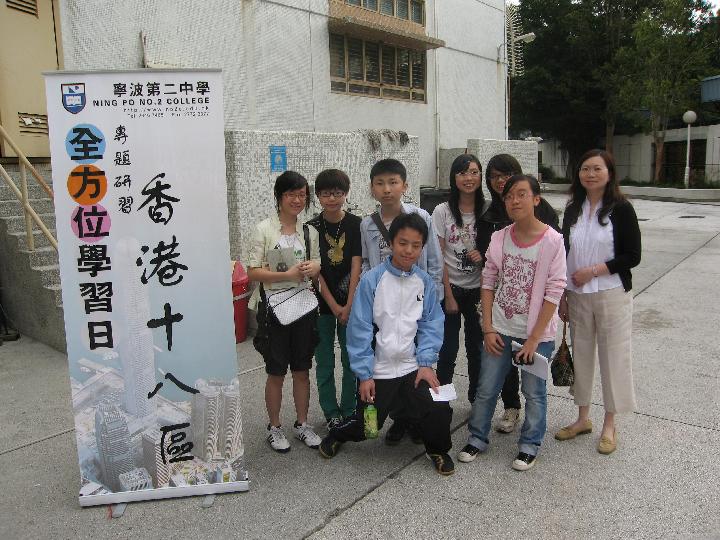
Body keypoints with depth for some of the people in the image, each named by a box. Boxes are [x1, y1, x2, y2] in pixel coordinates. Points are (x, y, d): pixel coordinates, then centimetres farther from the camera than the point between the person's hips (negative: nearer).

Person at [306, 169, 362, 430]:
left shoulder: (355, 225, -5)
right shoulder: (312, 228, -3)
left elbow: (356, 266, -8)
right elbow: (314, 271, -6)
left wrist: (348, 306, -13)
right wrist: (334, 307, -10)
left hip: (350, 302, 0)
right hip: (322, 304, 0)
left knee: (352, 359, 8)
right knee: (324, 361, 9)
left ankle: (349, 411, 25)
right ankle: (331, 413, 24)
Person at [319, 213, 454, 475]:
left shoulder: (425, 282, -1)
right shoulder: (371, 280, -12)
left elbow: (430, 325, 3)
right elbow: (359, 329, -10)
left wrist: (426, 363, -8)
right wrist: (364, 374, -10)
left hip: (413, 367, 2)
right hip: (377, 370, -2)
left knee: (440, 411, -13)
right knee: (366, 426, 8)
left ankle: (438, 449, 20)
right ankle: (337, 434, 43)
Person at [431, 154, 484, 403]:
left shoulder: (487, 210, -1)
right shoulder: (443, 211, -6)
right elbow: (439, 258, -6)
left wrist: (484, 255, -14)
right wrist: (449, 296, -8)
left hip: (478, 289, 2)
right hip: (451, 288, -2)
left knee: (477, 347, 10)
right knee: (448, 348, 0)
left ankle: (477, 399, 28)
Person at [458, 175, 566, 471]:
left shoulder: (552, 241, -13)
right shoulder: (499, 238, -2)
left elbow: (553, 294, -13)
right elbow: (488, 283, 3)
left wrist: (533, 340, -13)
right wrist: (488, 328, -3)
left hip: (537, 332, -3)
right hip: (501, 328, 3)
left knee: (534, 392, 10)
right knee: (486, 389, 10)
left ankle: (530, 445, 31)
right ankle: (477, 438, 29)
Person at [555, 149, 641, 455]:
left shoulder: (621, 209, -6)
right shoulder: (572, 211, 7)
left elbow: (632, 256, -9)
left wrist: (593, 270, -16)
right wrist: (562, 296, 8)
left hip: (612, 295, -4)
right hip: (577, 296, 4)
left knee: (613, 357, 4)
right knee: (580, 355, 11)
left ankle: (609, 425, 20)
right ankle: (583, 418, 27)